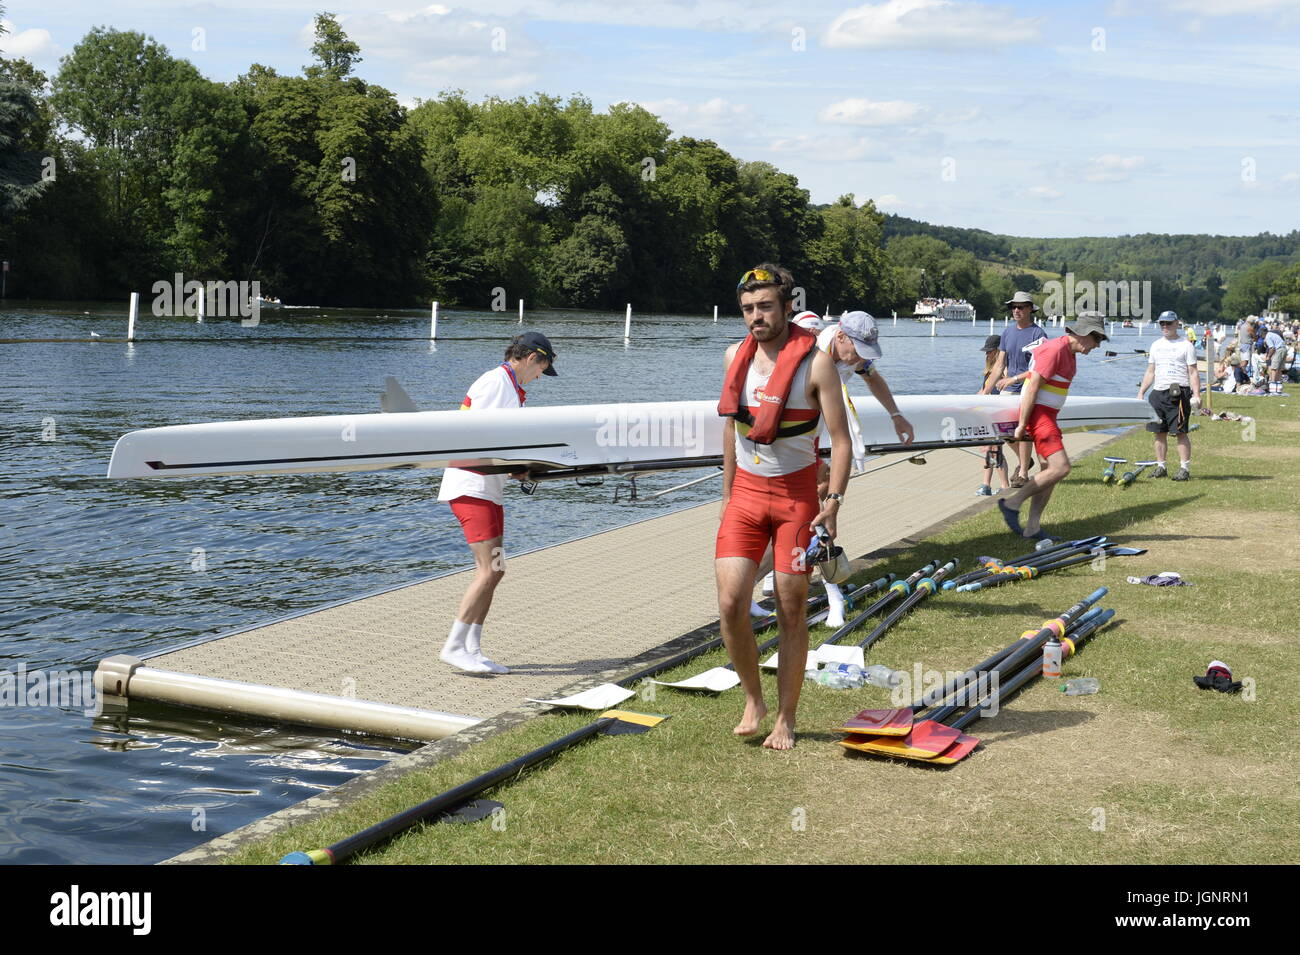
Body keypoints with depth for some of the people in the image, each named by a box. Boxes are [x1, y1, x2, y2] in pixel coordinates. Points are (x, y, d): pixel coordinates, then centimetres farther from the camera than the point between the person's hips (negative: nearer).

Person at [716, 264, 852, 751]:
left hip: (796, 495, -3)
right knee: (730, 604, -9)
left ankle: (785, 720, 15)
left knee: (791, 613, 2)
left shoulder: (815, 363, -10)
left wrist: (833, 501, -21)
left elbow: (840, 439, -11)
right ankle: (753, 698, 14)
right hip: (746, 492, 4)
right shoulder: (736, 356, 5)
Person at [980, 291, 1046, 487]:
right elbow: (1000, 365, 15)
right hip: (1008, 390, 6)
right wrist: (987, 389, 10)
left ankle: (1023, 474, 4)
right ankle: (1024, 461, 30)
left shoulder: (1038, 334, -8)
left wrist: (1013, 379, -19)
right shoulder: (1008, 333, 11)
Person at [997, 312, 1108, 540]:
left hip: (1047, 416, 10)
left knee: (1050, 471, 8)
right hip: (1037, 414, -10)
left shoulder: (1069, 352, 15)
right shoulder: (1055, 349, -17)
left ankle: (1033, 527, 10)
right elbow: (1033, 387, -19)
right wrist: (1022, 425, -19)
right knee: (1061, 467, -16)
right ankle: (1012, 503, -8)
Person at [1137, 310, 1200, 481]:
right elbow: (1150, 372, 21)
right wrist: (1141, 393, 14)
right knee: (1160, 432, 7)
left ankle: (1184, 468, -6)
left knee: (1181, 432, -8)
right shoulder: (1155, 345, 17)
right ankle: (1160, 466, 14)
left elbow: (1193, 372, -2)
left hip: (1179, 393, -5)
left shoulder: (1186, 345, 2)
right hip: (1158, 392, 6)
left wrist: (1196, 394, -13)